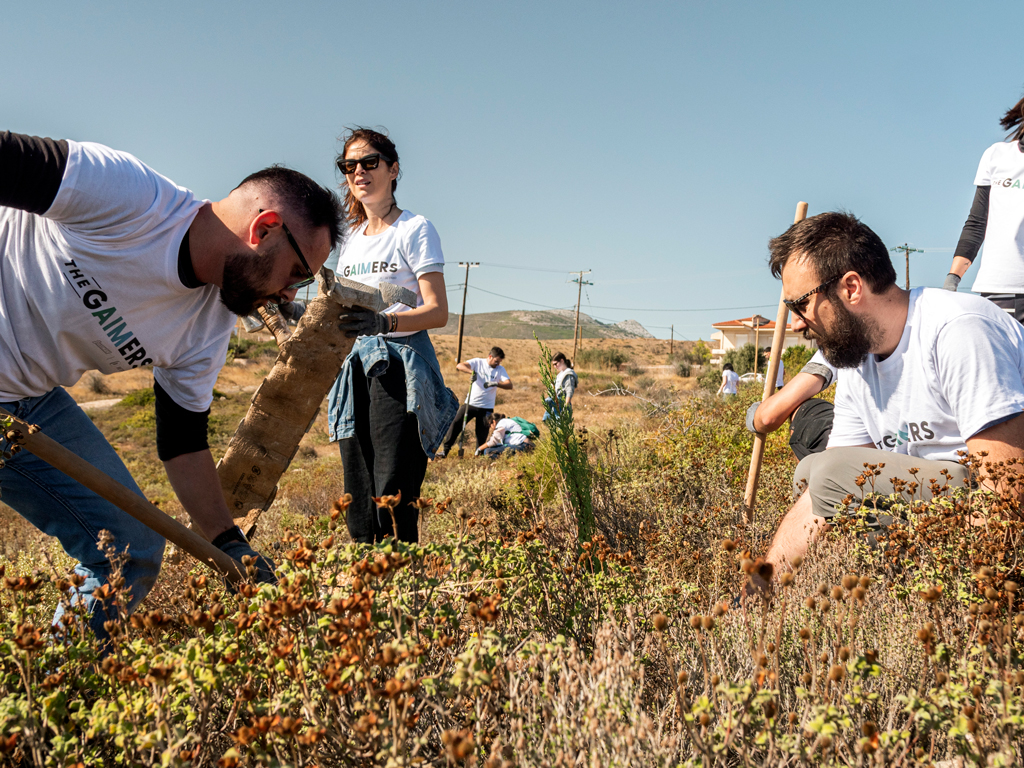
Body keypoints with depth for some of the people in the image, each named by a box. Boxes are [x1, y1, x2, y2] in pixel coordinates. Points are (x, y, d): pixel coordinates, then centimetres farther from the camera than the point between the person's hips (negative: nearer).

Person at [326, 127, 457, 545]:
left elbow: (438, 312, -12)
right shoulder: (351, 238, 19)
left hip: (401, 366, -7)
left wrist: (384, 323, -28)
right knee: (359, 500, 6)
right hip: (356, 366, 7)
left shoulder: (414, 229, -2)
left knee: (394, 499, -13)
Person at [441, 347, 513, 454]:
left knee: (482, 433, 3)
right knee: (456, 424, -5)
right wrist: (471, 371, -32)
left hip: (486, 407, 0)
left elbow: (509, 385, -10)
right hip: (470, 403, 0)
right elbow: (459, 366, -14)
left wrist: (496, 383, -28)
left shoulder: (500, 369, 2)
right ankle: (446, 449, 5)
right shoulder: (477, 362, -1)